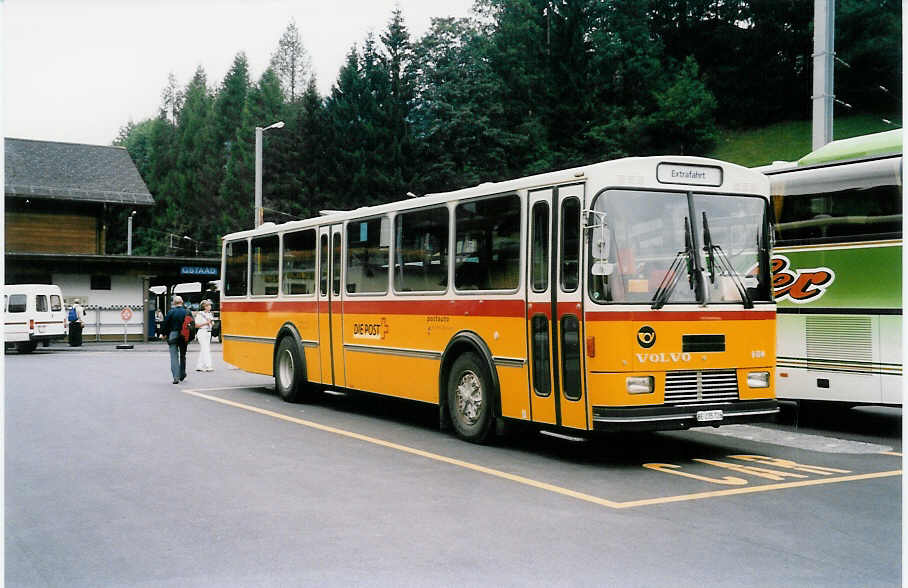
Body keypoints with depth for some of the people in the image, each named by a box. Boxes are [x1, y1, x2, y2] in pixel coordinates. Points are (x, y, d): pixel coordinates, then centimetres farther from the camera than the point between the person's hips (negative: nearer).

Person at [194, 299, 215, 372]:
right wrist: (205, 323, -16)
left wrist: (212, 322, -3)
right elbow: (196, 325, -10)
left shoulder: (210, 314, 13)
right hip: (202, 332, -7)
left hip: (208, 333, 7)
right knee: (205, 350, -14)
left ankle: (199, 367, 15)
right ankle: (207, 366, -19)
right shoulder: (200, 314, -7)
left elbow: (212, 324, 19)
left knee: (202, 350, 10)